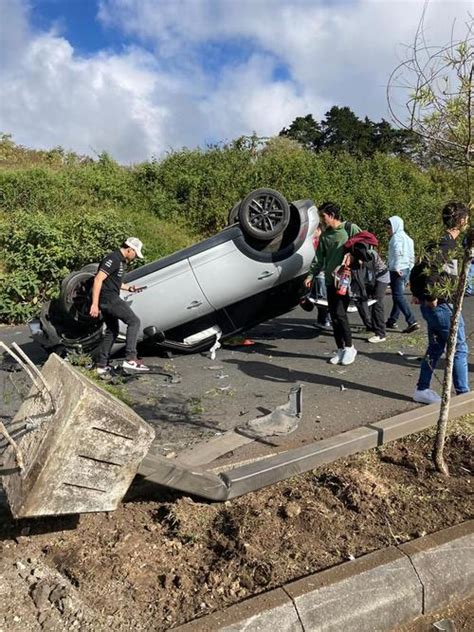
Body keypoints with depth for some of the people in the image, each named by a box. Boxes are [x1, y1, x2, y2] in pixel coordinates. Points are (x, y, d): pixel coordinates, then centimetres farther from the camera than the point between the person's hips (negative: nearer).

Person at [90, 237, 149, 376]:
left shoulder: (121, 261, 18)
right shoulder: (113, 259, -14)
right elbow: (98, 279, -22)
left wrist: (129, 288, 17)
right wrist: (94, 304, -26)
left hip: (109, 299, 11)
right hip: (109, 298, -11)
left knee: (112, 331, 16)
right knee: (134, 321, -10)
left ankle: (101, 366, 21)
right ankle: (130, 359, -14)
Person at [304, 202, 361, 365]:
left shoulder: (351, 229, -2)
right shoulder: (324, 235, 14)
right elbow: (319, 258, 14)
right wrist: (311, 275, 5)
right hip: (330, 280, 6)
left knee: (340, 313, -13)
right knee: (334, 316, 6)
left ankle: (349, 347, 5)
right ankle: (340, 349, 17)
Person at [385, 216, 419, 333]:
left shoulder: (396, 237, -9)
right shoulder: (407, 238, 19)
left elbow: (398, 252, -25)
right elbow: (411, 256, 20)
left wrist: (396, 267, -22)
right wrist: (410, 269, 21)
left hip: (397, 270, -10)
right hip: (406, 269, 10)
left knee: (398, 296, -9)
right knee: (399, 295, 15)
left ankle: (412, 322, -16)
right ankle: (392, 321, 25)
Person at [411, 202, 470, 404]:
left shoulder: (440, 240, 12)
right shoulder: (449, 244, -17)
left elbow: (419, 268, 16)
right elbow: (426, 267, -30)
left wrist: (419, 294, 14)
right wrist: (431, 296, -22)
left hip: (432, 305, 9)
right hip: (443, 304, -9)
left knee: (435, 348, 16)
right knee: (459, 348, 2)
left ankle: (422, 389, 23)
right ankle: (463, 393, 11)